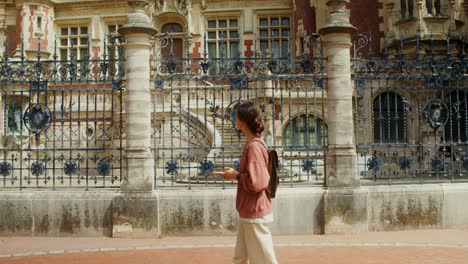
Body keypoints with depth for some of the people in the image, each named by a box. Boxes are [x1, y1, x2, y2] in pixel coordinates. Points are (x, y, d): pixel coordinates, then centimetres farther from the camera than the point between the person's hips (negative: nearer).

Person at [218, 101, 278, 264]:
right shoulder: (253, 143, 10)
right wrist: (236, 174, 8)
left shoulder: (254, 146, -20)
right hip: (249, 212, 10)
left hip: (255, 213, -10)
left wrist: (236, 175, -13)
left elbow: (256, 182, -25)